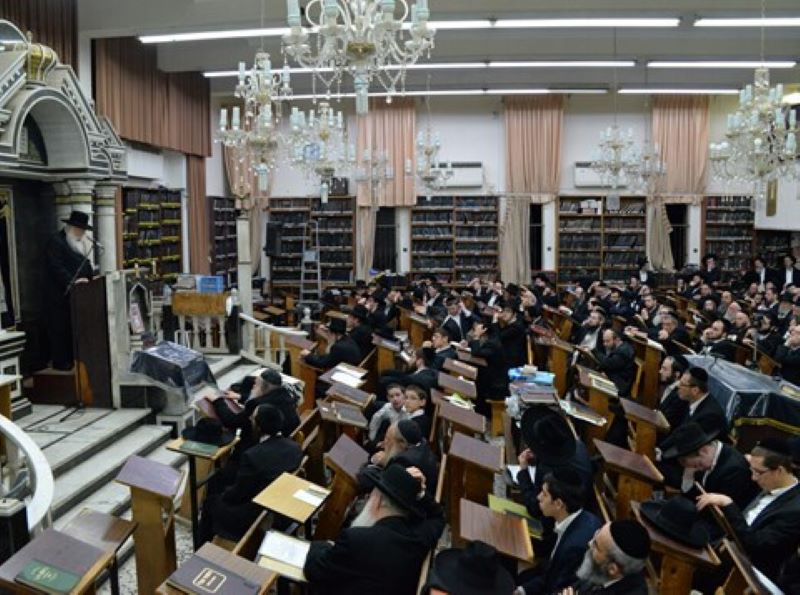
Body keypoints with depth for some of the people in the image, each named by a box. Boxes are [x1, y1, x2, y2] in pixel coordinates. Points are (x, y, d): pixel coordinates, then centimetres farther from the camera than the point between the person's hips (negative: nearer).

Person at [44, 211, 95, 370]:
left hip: (77, 295, 8)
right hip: (59, 296, -8)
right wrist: (72, 282, -28)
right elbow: (56, 267, -19)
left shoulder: (80, 244, 19)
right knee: (60, 330, -3)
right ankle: (60, 362, 1)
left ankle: (72, 359, 15)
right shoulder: (56, 242, -8)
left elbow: (85, 266, 21)